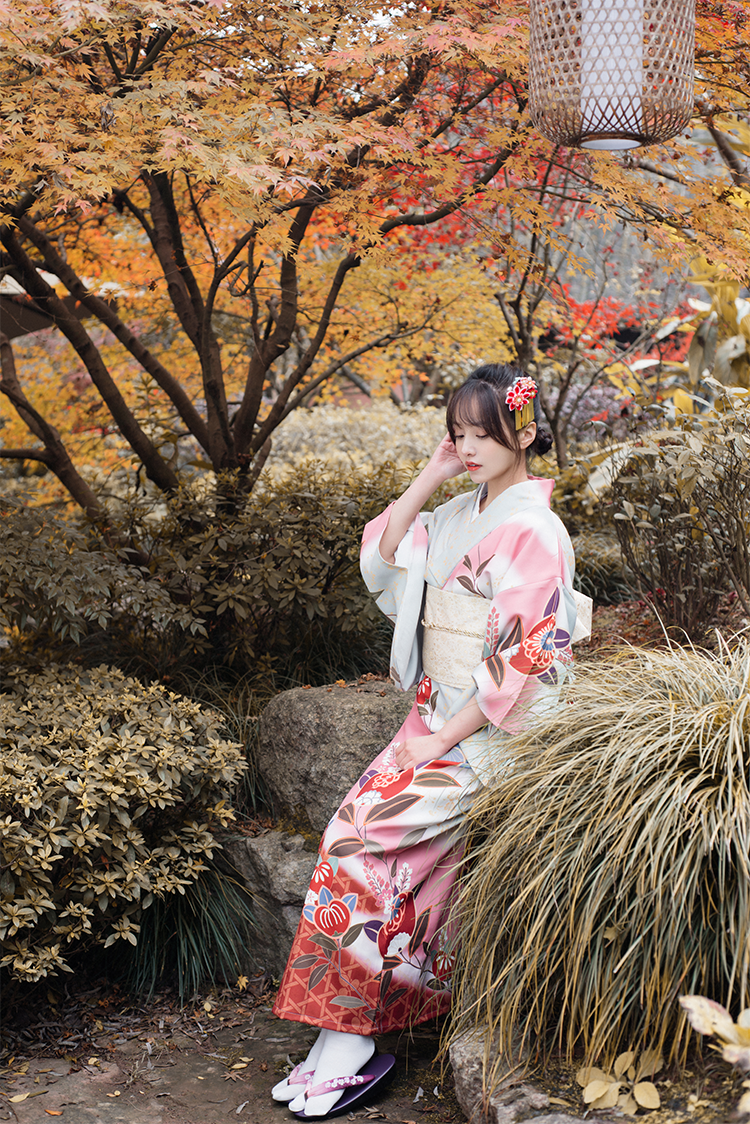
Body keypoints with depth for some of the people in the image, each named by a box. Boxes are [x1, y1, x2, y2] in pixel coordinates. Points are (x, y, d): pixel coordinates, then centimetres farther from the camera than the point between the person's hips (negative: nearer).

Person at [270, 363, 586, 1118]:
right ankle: (344, 1041, 2)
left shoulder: (533, 531, -14)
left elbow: (522, 661, -18)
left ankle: (349, 1046, -6)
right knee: (365, 823, -5)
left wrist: (442, 738, -17)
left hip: (489, 729, -8)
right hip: (438, 712, 8)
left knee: (366, 833, -17)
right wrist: (428, 479, 5)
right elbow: (383, 562, 13)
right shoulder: (460, 514, 12)